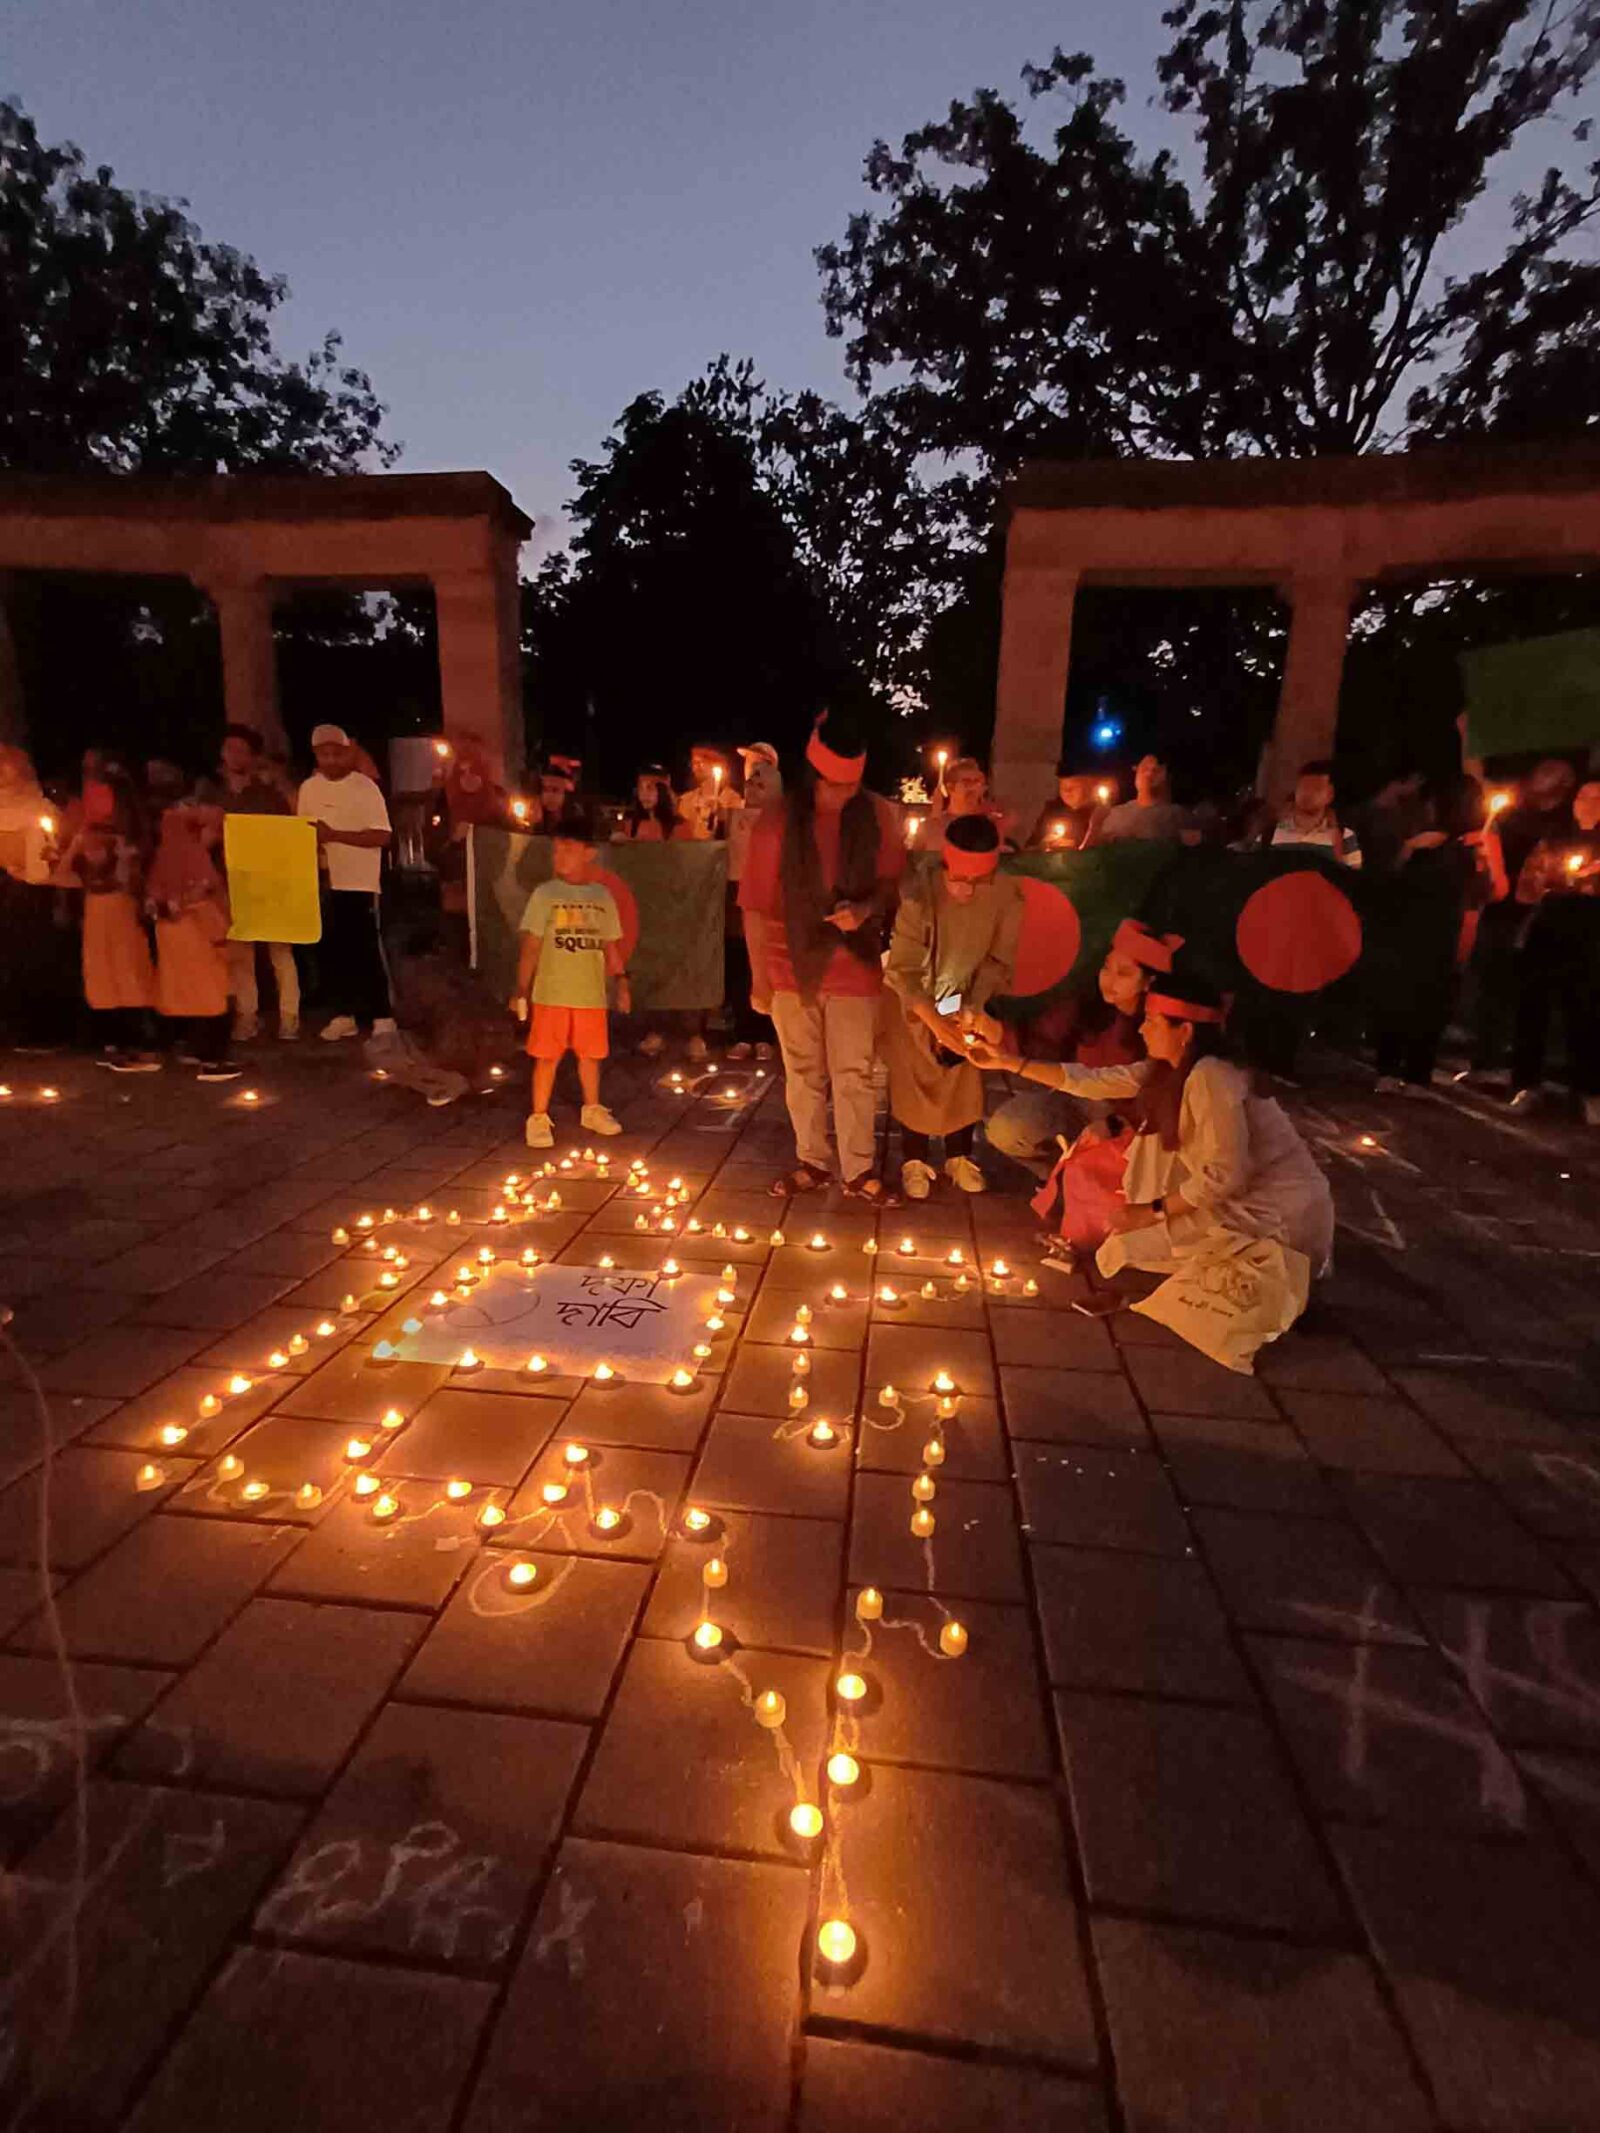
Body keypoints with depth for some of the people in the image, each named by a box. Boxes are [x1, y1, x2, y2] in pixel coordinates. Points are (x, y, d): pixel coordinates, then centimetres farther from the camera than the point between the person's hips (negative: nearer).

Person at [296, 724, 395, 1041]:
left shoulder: (365, 787, -7)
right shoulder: (309, 788, 10)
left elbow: (381, 836, -15)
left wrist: (334, 835, -21)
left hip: (357, 882, -5)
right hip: (321, 880, 5)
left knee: (365, 952, -5)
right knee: (331, 950, 8)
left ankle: (382, 1017, 1)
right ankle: (342, 1014, 18)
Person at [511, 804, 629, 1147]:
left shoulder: (602, 895, 6)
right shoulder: (545, 893, -2)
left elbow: (610, 945, 11)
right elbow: (531, 946, -4)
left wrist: (622, 982, 6)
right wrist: (521, 990, -9)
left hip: (591, 993, 3)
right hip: (551, 993, -3)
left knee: (590, 1053, 14)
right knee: (547, 1055, 1)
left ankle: (592, 1110, 32)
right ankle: (538, 1118, 12)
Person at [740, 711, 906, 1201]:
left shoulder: (875, 814, -4)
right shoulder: (779, 819, -8)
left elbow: (892, 880, 5)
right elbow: (756, 907, -5)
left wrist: (866, 907, -18)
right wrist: (758, 977, -5)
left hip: (853, 965, 0)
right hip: (792, 966, 0)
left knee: (854, 1073, 5)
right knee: (803, 1073, 12)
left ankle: (858, 1170, 18)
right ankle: (812, 1161, 27)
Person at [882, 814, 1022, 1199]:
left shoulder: (1007, 895, -27)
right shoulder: (919, 897, -36)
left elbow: (999, 960, -15)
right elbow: (904, 971, -31)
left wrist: (973, 1007, -27)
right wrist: (935, 1021, -39)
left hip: (965, 993, 3)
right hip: (911, 995, -3)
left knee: (965, 1077, 7)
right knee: (913, 1077, 0)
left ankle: (959, 1157, 24)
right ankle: (914, 1160, 17)